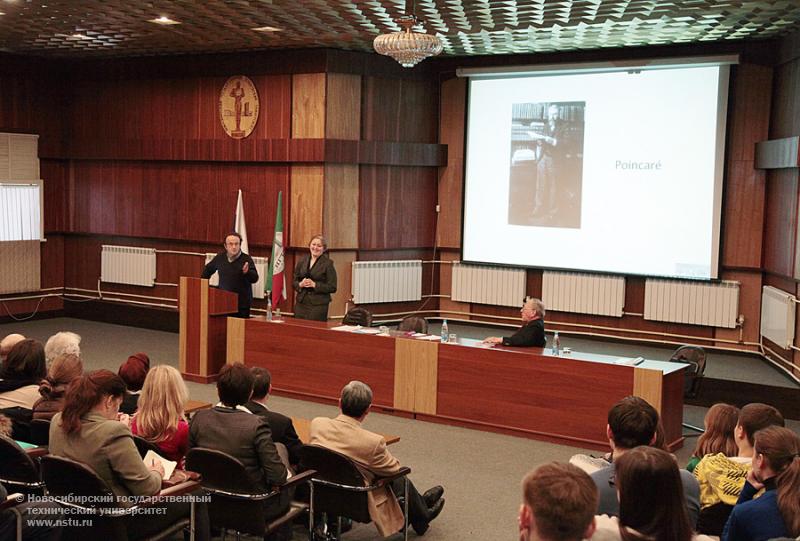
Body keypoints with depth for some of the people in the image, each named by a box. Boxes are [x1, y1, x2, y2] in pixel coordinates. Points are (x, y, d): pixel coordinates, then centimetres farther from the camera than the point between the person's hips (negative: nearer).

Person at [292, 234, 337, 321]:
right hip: (301, 303, 4)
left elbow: (332, 287, -6)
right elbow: (294, 281, 16)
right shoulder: (302, 260, 11)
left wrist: (314, 285, -15)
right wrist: (300, 284, -6)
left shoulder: (328, 263, -3)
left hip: (318, 304, -4)